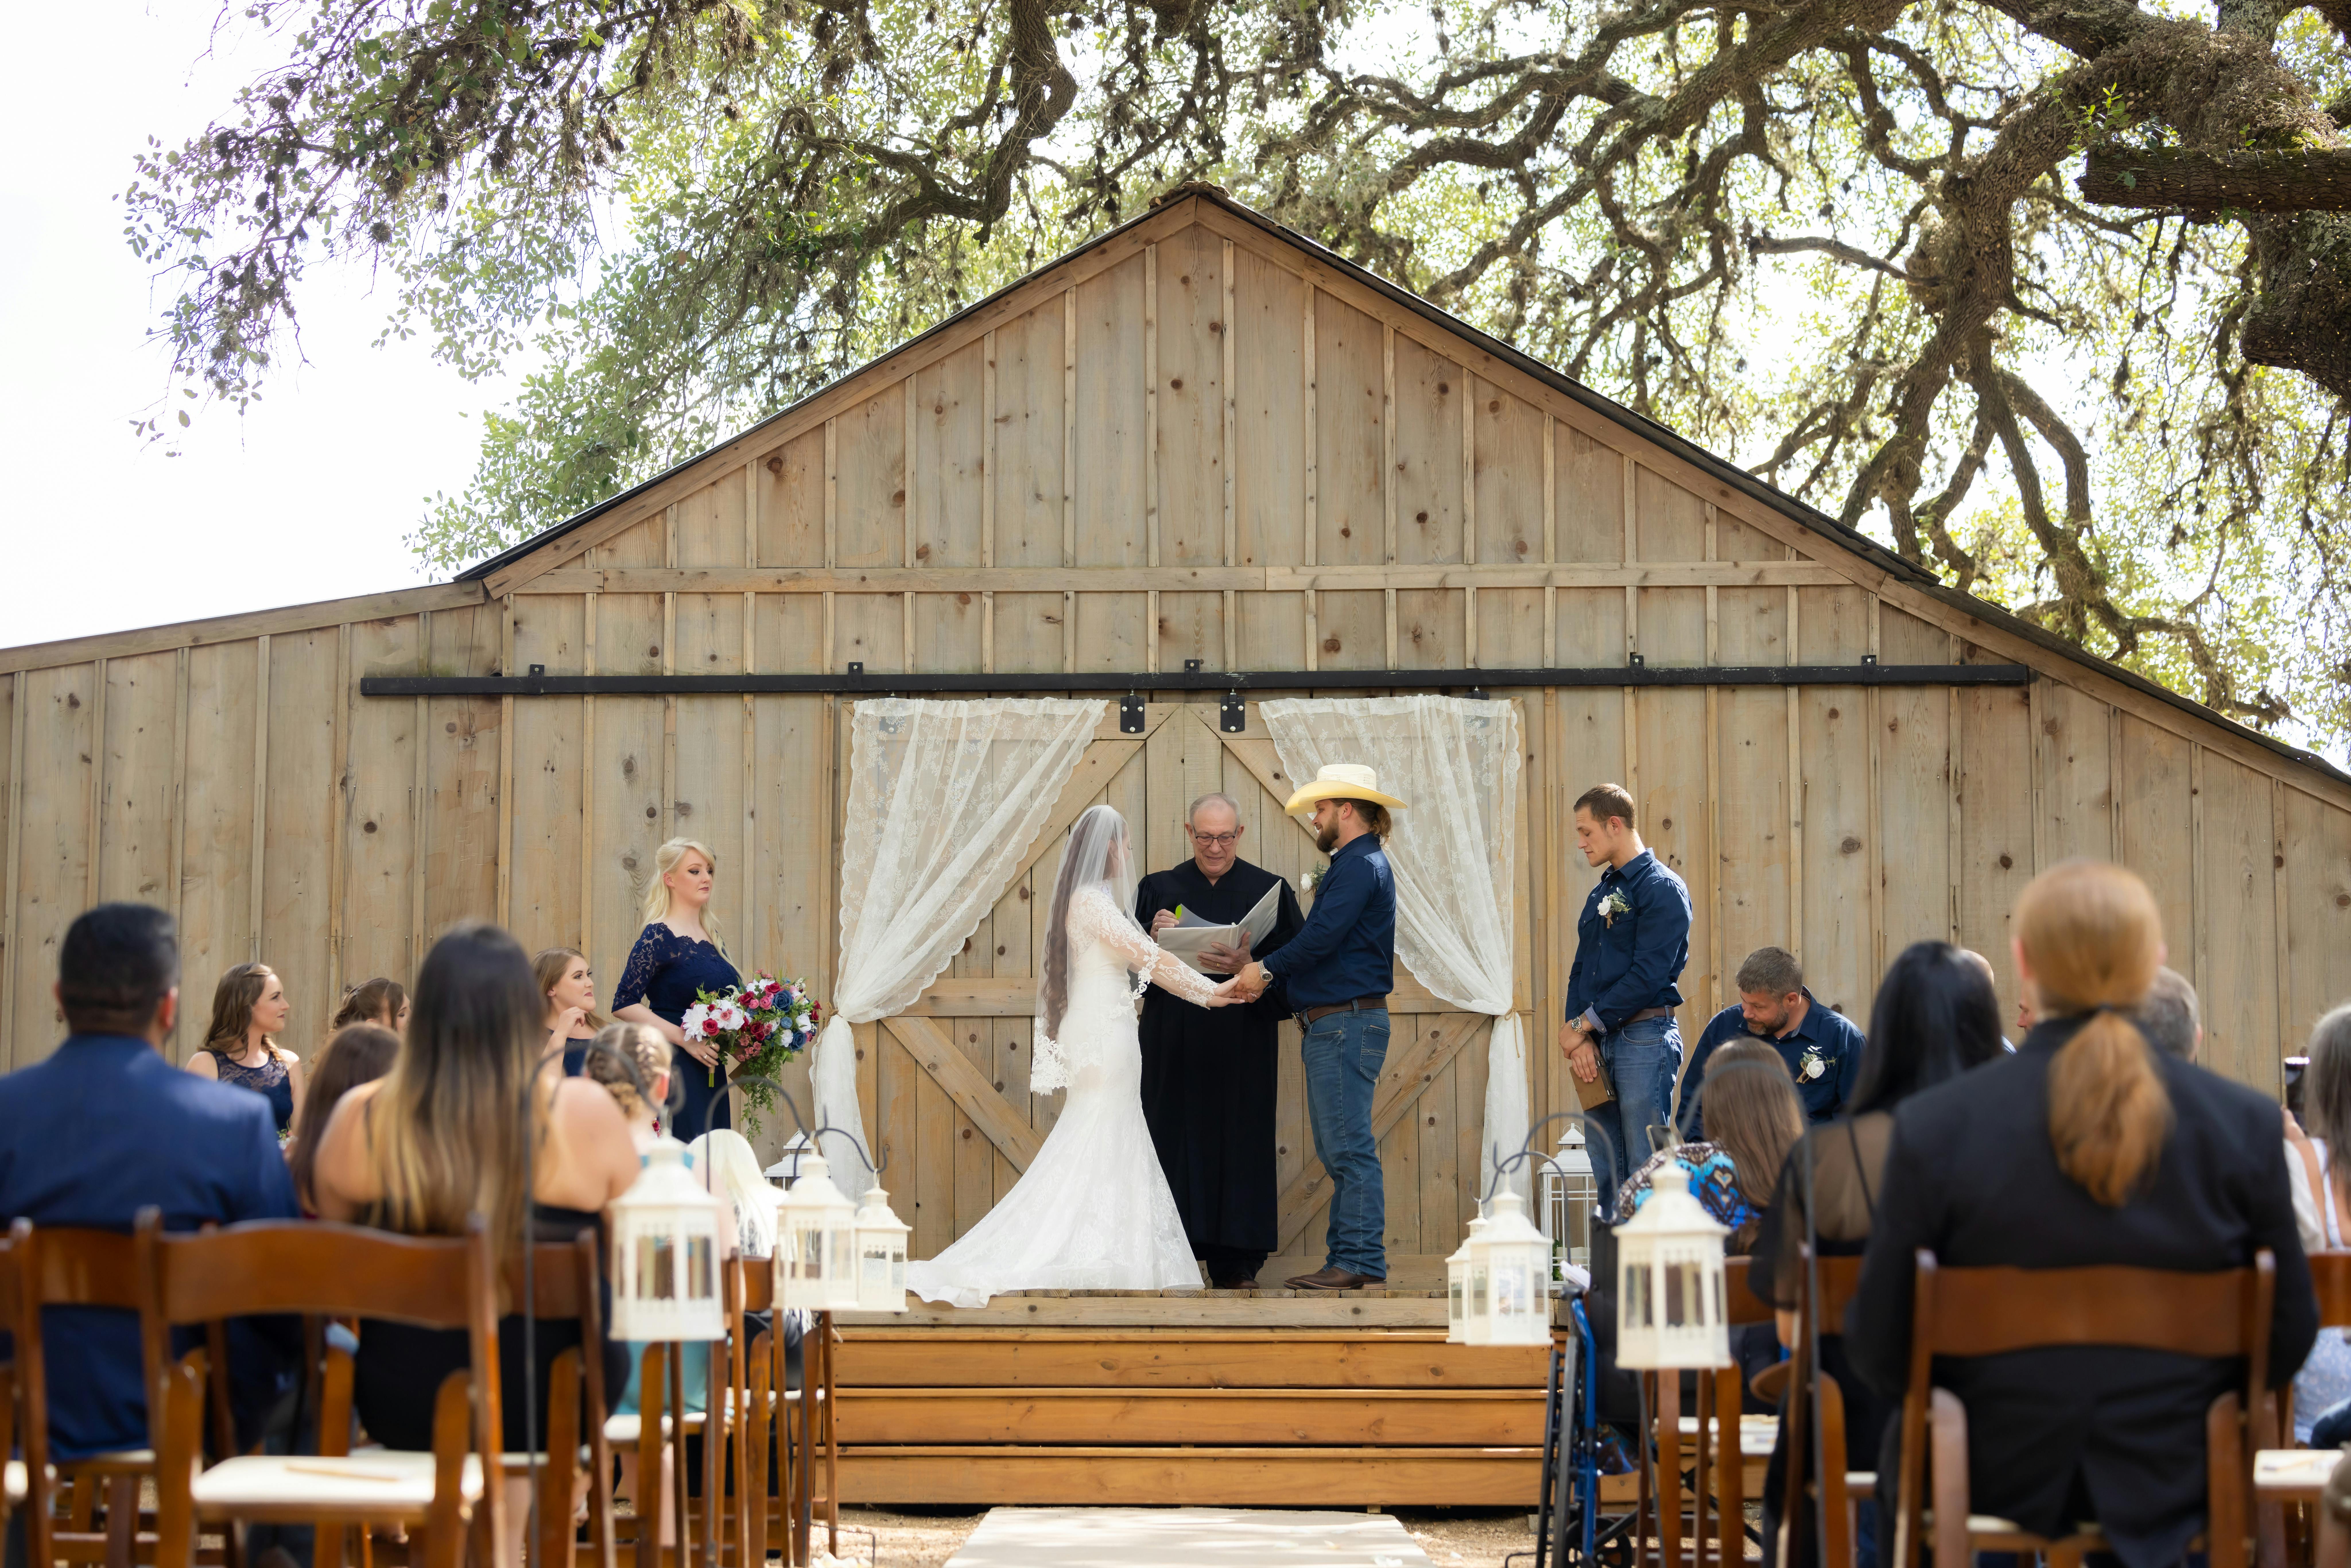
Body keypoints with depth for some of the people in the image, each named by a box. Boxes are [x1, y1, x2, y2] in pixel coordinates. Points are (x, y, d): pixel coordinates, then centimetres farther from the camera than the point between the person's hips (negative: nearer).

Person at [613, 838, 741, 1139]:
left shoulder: (713, 938, 14)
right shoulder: (659, 937, -8)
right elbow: (624, 1005, -14)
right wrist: (686, 1039, -18)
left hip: (712, 1073, 7)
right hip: (675, 1067, -7)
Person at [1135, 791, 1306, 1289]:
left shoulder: (1269, 890, 5)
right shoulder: (1159, 889, 9)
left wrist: (1250, 969, -19)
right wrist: (1153, 940, -14)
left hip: (1242, 1048, -1)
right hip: (1175, 1047, 1)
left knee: (1240, 1146, -2)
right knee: (1176, 1141, -3)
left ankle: (1236, 1262, 3)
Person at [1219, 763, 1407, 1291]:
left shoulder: (1361, 866, -12)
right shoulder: (1352, 865, 21)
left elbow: (1321, 938, -19)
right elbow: (1318, 942, 22)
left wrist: (1266, 968, -6)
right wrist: (1262, 979, 12)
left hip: (1349, 1023, -11)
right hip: (1329, 1025, 11)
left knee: (1350, 1147, -10)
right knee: (1338, 1150, 10)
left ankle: (1359, 1259, -9)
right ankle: (1348, 1258, 12)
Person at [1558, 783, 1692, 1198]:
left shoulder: (1662, 888, -7)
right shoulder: (1601, 893, 19)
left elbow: (1648, 976, -16)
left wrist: (1582, 1025, -11)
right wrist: (1579, 1040, -1)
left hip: (1643, 1038, -8)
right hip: (1597, 1044, 8)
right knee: (1607, 1174, 8)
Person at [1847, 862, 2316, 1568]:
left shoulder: (1933, 1126, -15)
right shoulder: (2245, 1124, -12)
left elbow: (1880, 1351, -10)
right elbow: (2289, 1339, -3)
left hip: (2000, 1482, -1)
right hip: (2178, 1486, 2)